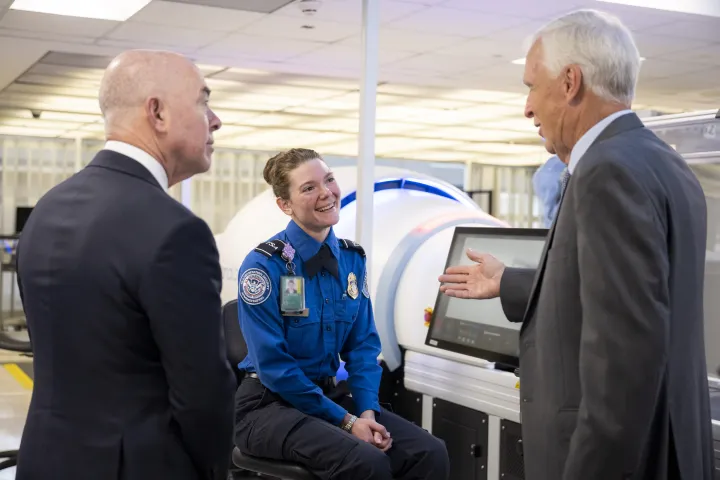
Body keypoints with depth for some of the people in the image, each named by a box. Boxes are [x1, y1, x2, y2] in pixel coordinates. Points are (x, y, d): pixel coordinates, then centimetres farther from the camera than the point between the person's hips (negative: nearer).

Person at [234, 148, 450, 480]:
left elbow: (362, 343, 7)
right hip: (270, 403, -6)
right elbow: (274, 365, -17)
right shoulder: (263, 265, -16)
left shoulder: (352, 258, 3)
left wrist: (367, 411, -10)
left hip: (329, 392, 6)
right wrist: (346, 421, -17)